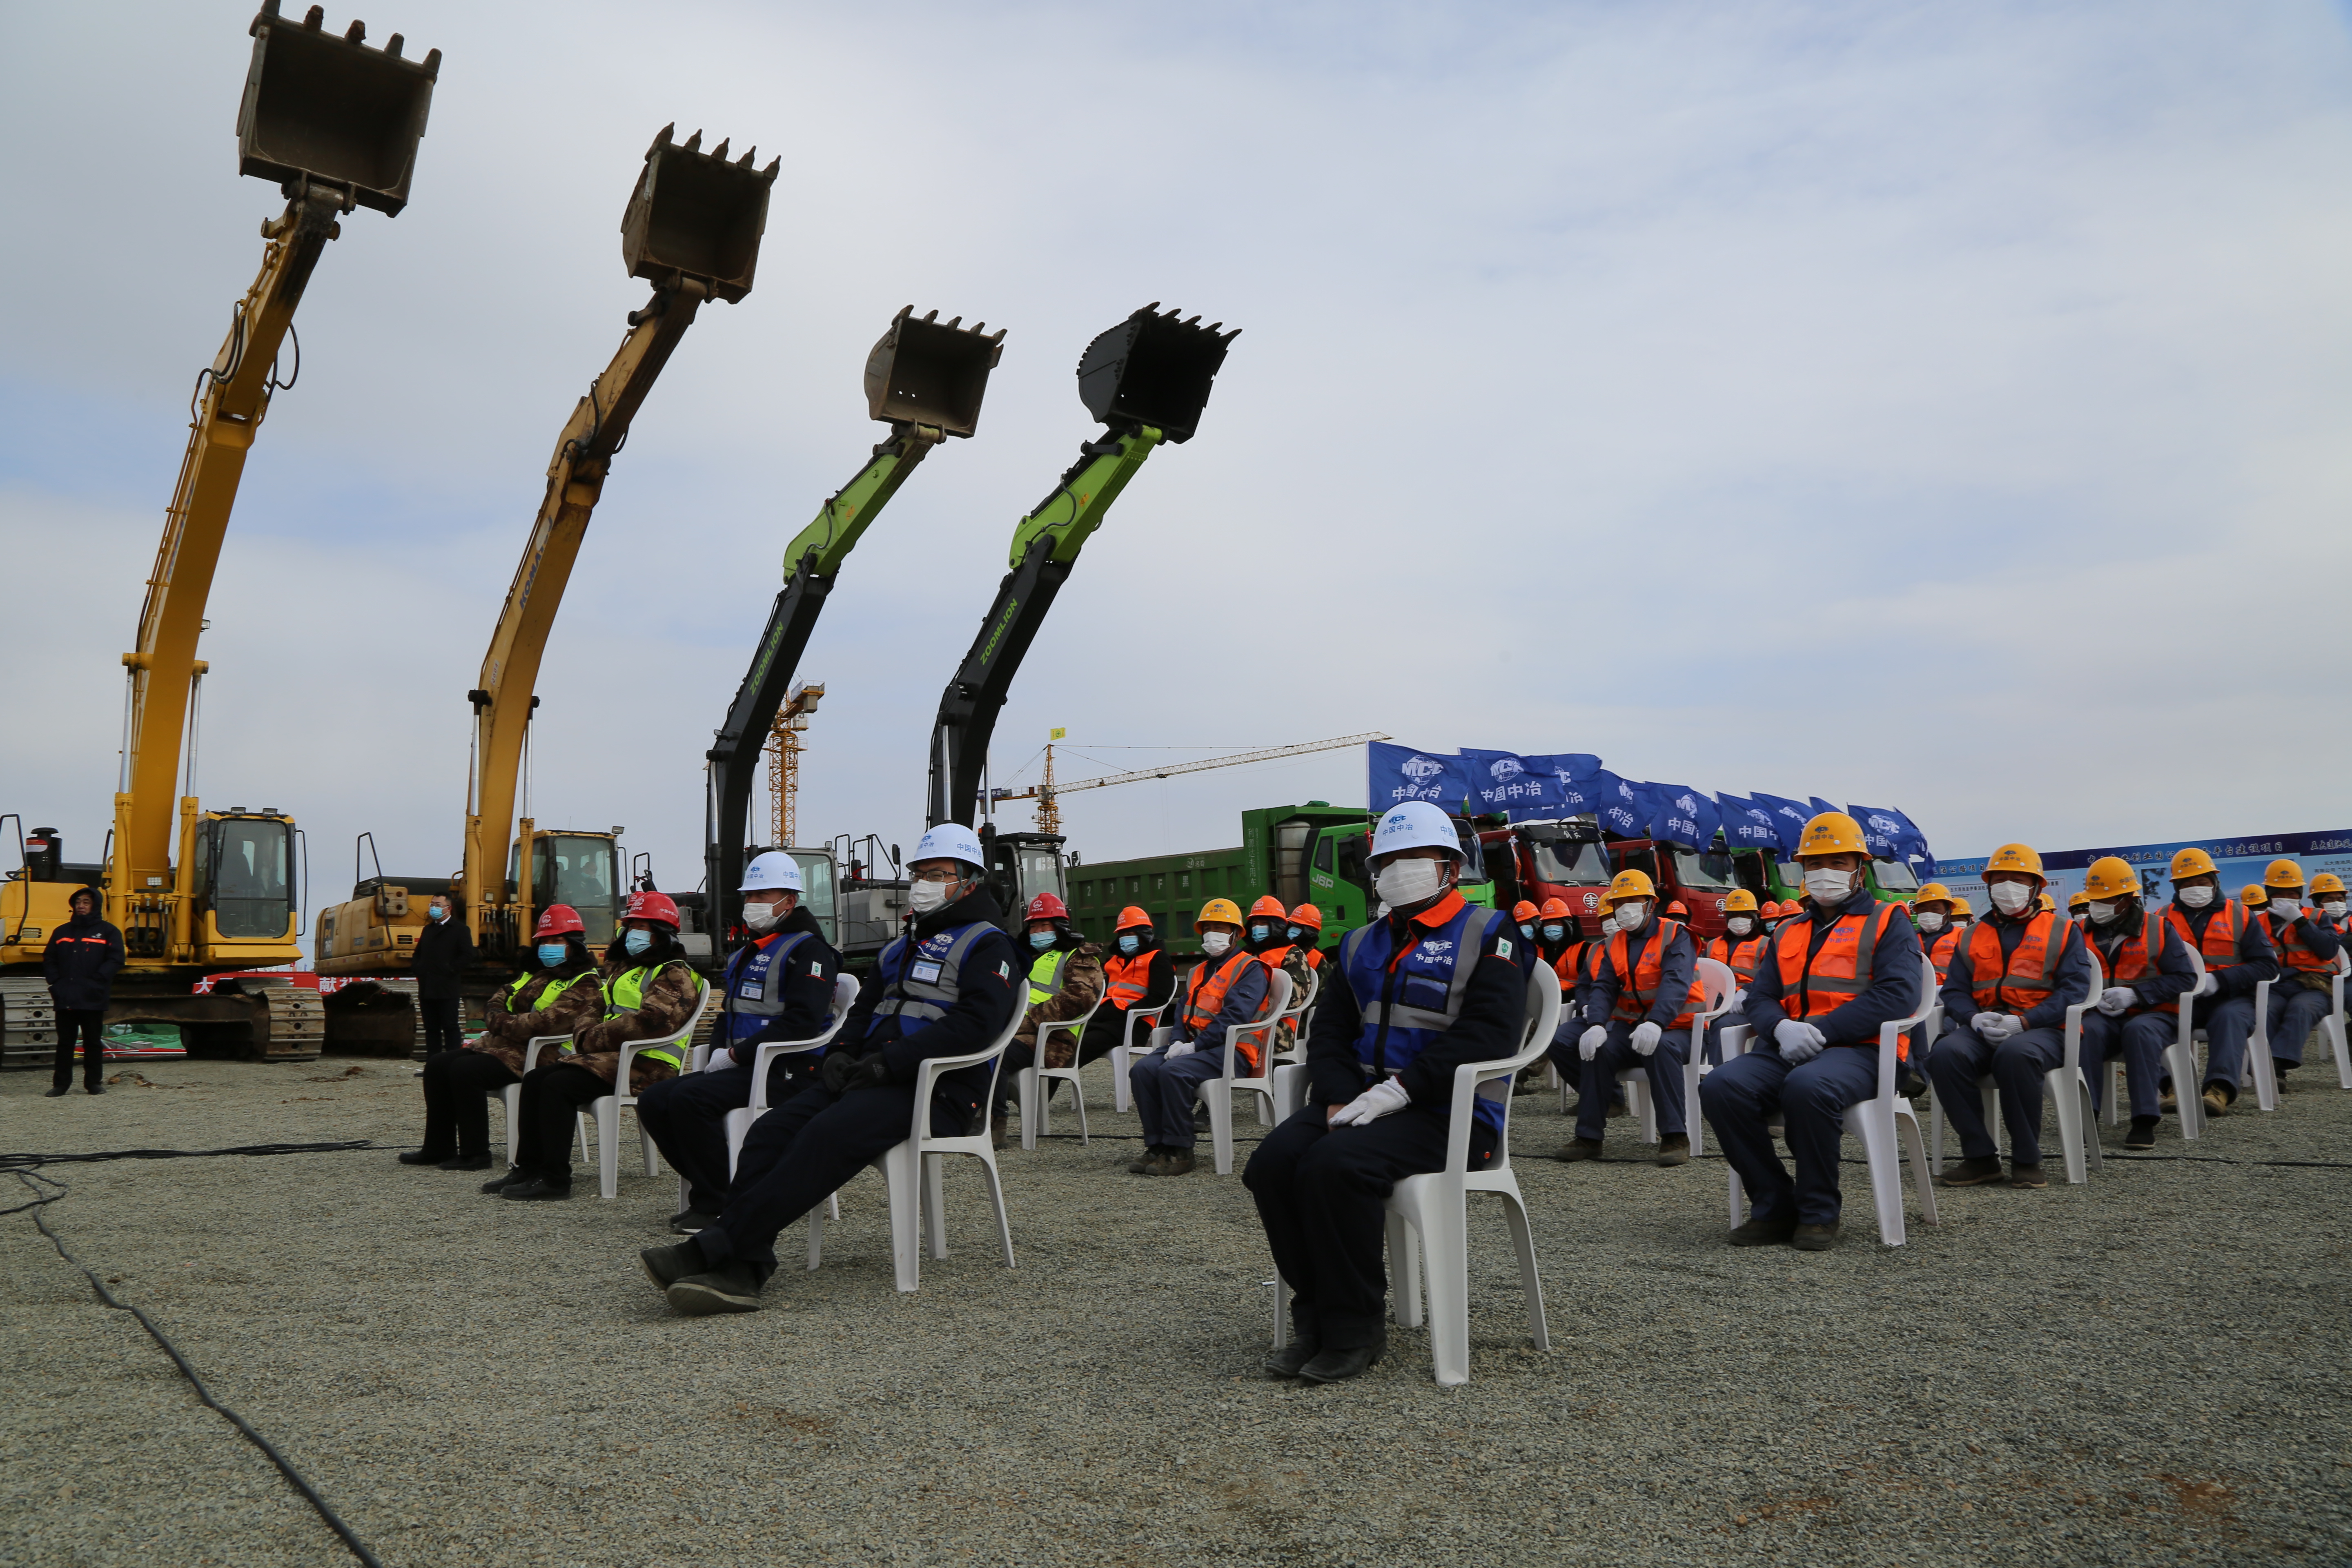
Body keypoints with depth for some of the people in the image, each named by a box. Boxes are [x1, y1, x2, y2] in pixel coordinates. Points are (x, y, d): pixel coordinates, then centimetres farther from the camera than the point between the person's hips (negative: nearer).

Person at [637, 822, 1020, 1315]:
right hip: (871, 1079, 8)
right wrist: (841, 1052, 4)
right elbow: (863, 1010, 28)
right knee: (772, 1130, -17)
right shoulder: (901, 948, 28)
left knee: (829, 1135, -32)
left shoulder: (988, 946, 0)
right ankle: (741, 1271, -30)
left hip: (939, 1090, -8)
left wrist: (888, 1062, -18)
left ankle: (712, 1250, -35)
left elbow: (975, 1024, -15)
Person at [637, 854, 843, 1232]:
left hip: (785, 1071, -9)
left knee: (690, 1097, -28)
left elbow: (802, 1021, -19)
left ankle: (716, 1203, -16)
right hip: (741, 1069, 9)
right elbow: (728, 1016, 26)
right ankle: (708, 1189, 2)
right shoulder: (743, 954, 23)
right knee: (653, 1101, -5)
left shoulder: (808, 949, -7)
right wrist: (717, 1054, 3)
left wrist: (736, 1054, -17)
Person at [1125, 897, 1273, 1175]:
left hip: (1230, 1050, -8)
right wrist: (1178, 1042, -4)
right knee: (1142, 1069, -17)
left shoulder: (1250, 970, -1)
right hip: (1193, 1046, 8)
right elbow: (1184, 1011, 18)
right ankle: (1157, 1147, -16)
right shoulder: (1198, 972, 27)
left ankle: (1179, 1153, -24)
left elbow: (1235, 1016, -15)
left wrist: (1196, 1045, -19)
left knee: (1174, 1071, -33)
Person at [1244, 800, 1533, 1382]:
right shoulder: (1363, 945, 21)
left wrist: (1398, 1090, -20)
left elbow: (1489, 1033, -14)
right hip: (1362, 1101, 7)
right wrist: (1340, 1099, -7)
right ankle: (1316, 1317, -6)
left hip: (1451, 1111, -6)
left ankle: (1353, 1329, -16)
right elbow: (1330, 1028, 14)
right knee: (1272, 1163, -20)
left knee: (1336, 1164, -32)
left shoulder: (1488, 935, 0)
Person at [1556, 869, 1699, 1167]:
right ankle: (1589, 1136, -17)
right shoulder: (1614, 945, 12)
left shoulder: (1675, 936, -6)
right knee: (1597, 1048, -23)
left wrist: (1655, 1023, -41)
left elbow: (1676, 983, -23)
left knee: (1661, 1048, -37)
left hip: (1675, 1027, -5)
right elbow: (1602, 988, -2)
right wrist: (1596, 1025, -24)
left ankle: (1674, 1136, -29)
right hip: (1630, 1025, 5)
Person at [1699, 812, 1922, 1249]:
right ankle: (1775, 1207, -12)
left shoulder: (1887, 923, 9)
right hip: (1789, 1048, 5)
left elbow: (1898, 995, -7)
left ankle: (1819, 1213, -18)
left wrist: (1821, 1029, -16)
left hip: (1858, 1049, -5)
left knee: (1808, 1086, -39)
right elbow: (1759, 997, 16)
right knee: (1721, 1087, -25)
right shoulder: (1788, 932, 25)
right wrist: (1782, 1027, -10)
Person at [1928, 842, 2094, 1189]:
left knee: (2015, 1055, -39)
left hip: (2042, 1029, -3)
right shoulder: (1973, 937, 22)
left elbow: (2074, 988, -2)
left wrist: (2023, 1022, -17)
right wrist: (1974, 1018, -12)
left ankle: (2027, 1161, -22)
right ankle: (1980, 1157, -20)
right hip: (1982, 1029, 3)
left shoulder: (2063, 931, 12)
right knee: (1946, 1054, -30)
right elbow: (1954, 991, 13)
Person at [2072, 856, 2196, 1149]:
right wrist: (2094, 996, -18)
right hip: (2103, 1016, 2)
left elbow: (2185, 977, -5)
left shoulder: (2158, 929, 2)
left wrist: (2135, 994, -17)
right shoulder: (2083, 933, 9)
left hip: (2153, 1014, -2)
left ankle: (2144, 1122, -33)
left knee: (2139, 1031, -37)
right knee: (2086, 1032, -33)